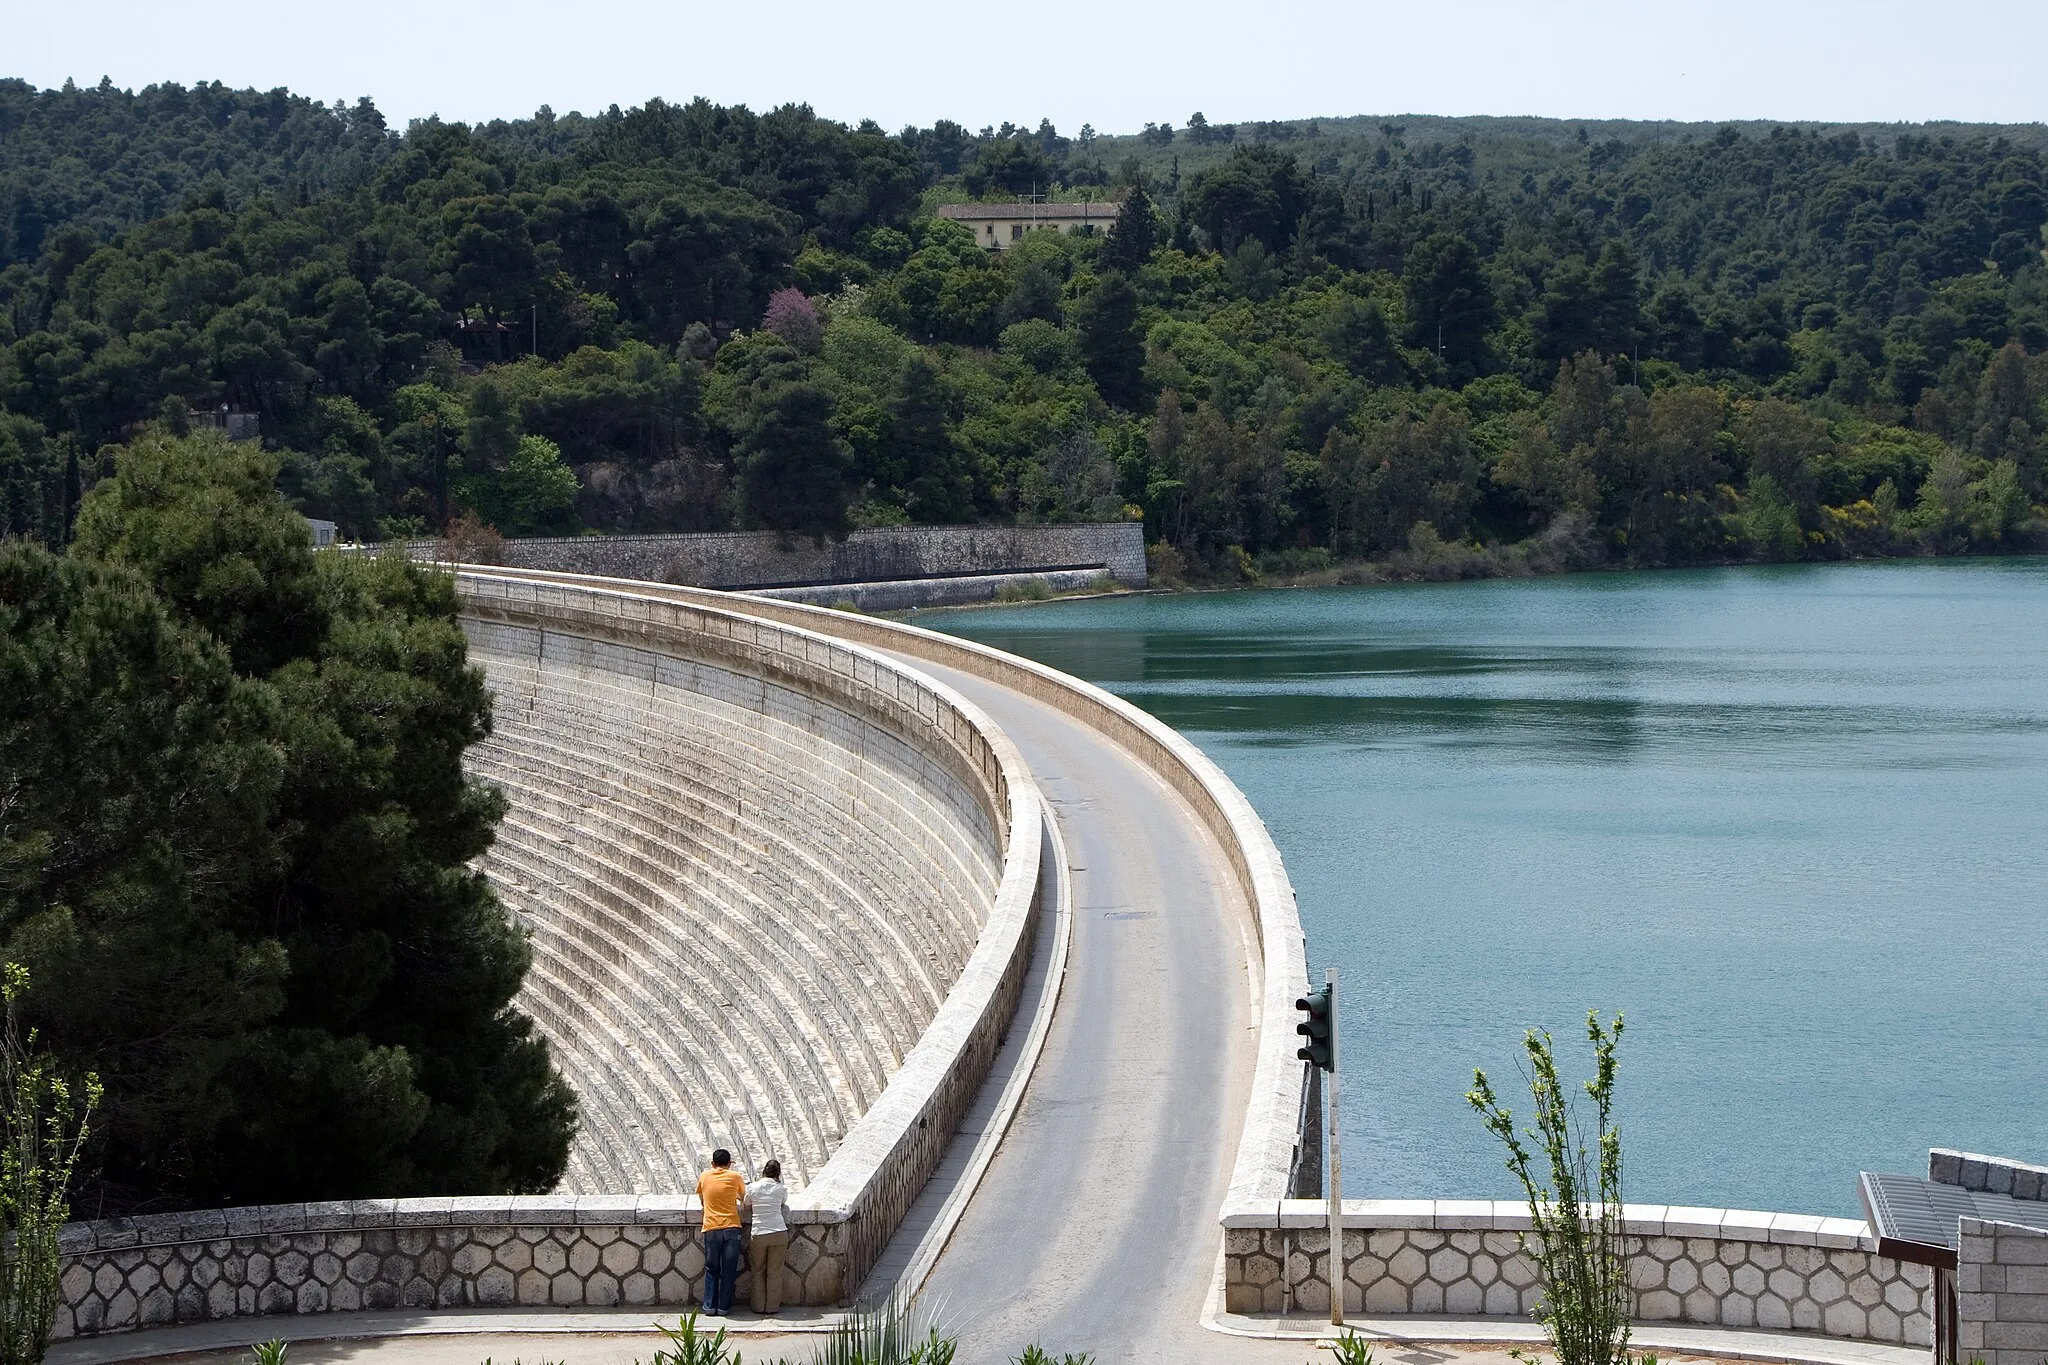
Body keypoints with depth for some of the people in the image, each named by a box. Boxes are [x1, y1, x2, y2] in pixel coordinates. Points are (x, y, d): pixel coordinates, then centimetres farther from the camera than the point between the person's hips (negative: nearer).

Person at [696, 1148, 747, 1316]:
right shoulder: (734, 1176, 3)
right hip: (731, 1227, -1)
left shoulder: (704, 1176, 7)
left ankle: (709, 1306, 7)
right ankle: (724, 1307, 5)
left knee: (711, 1270, 10)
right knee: (729, 1270, 6)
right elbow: (743, 1195, 21)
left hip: (711, 1228, 1)